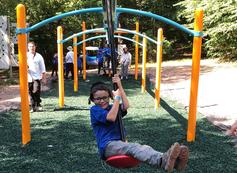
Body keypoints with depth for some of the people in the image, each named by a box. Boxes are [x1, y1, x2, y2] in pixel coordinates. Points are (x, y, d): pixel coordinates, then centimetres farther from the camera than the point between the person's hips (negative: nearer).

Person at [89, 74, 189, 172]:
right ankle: (163, 161, -63)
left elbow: (125, 106, -2)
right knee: (134, 148, -35)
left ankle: (174, 161, -49)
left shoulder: (112, 108, 21)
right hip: (107, 146, -6)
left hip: (120, 144, 6)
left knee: (143, 147, -24)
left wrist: (119, 86, -4)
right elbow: (111, 117, -16)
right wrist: (117, 97, -7)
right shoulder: (94, 110, 3)